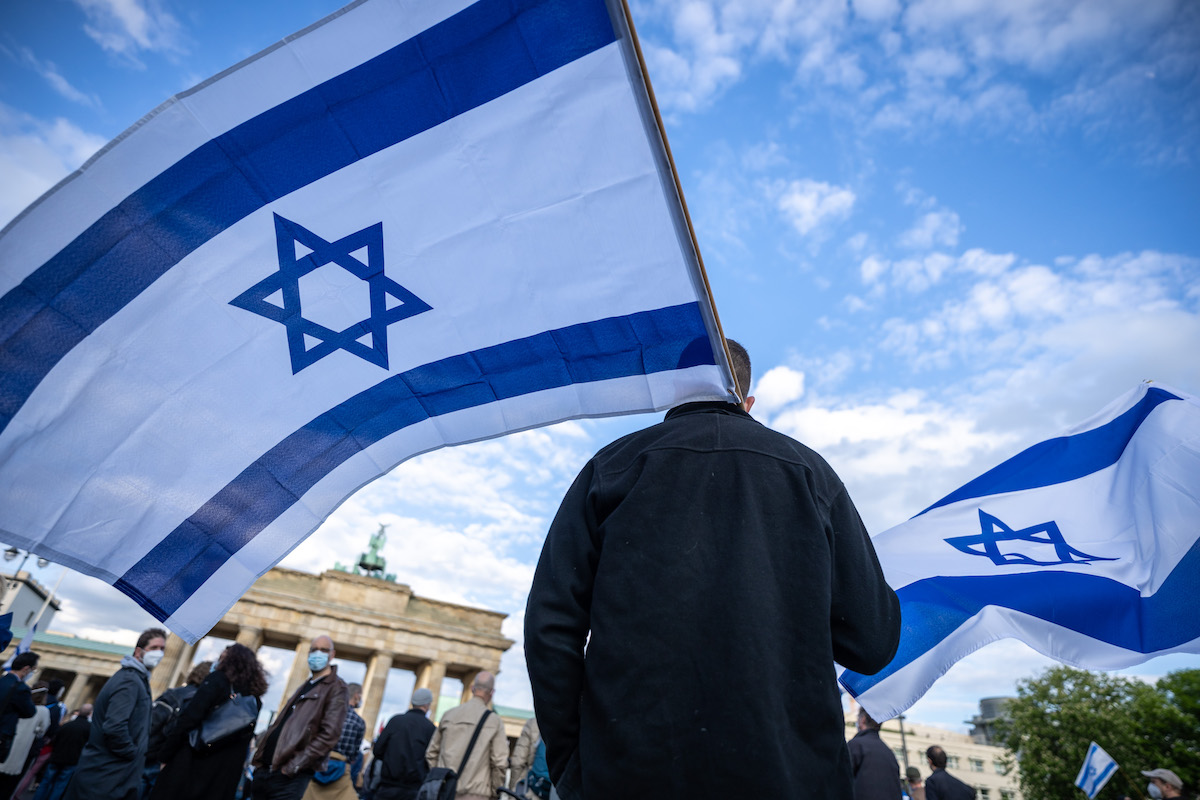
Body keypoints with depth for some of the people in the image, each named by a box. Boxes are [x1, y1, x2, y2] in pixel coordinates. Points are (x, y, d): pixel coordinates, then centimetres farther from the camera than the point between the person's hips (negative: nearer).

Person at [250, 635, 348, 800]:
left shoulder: (335, 687, -7)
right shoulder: (305, 687, 20)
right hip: (264, 770, 8)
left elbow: (330, 733, -16)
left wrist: (293, 766, -17)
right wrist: (260, 758, 12)